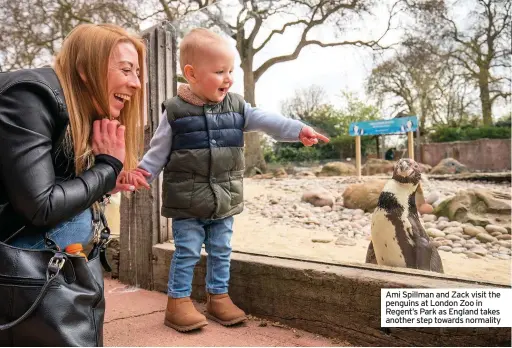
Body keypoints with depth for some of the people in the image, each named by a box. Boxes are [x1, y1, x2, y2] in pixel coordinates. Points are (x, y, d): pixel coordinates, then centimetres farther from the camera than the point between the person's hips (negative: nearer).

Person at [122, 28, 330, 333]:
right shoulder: (175, 111, -7)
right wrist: (143, 171, -15)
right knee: (187, 252, 4)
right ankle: (179, 302, 19)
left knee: (221, 251, 14)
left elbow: (266, 120, -4)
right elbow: (159, 150, -1)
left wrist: (299, 130, -16)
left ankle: (219, 297, 30)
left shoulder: (236, 107, 2)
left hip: (225, 199, 4)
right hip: (187, 201, -4)